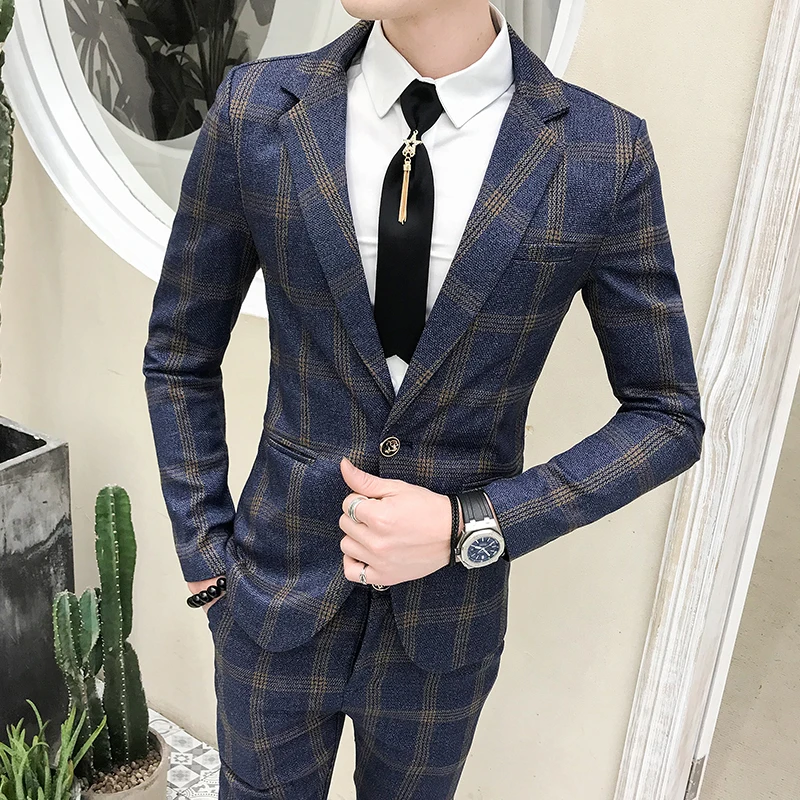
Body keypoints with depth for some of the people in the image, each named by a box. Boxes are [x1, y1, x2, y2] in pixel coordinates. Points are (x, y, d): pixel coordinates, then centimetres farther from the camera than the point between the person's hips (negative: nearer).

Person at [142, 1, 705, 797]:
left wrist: (467, 528, -17)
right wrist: (204, 561, -2)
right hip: (276, 607, 0)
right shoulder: (255, 110, -12)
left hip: (444, 624, 1)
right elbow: (180, 357, 0)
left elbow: (666, 417, -6)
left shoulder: (604, 153, -14)